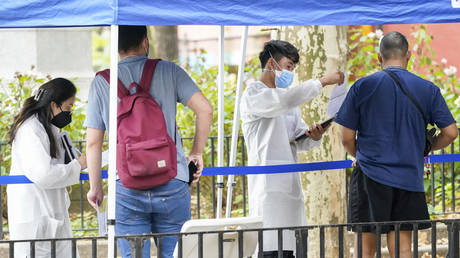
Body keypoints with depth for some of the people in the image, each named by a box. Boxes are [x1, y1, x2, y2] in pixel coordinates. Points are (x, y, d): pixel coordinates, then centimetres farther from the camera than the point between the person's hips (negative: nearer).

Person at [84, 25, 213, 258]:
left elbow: (93, 142, 4)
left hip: (127, 189, 0)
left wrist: (95, 187, 14)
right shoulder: (168, 71, 4)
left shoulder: (102, 82, 4)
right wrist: (197, 153, 9)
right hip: (172, 185, 0)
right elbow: (205, 109, -4)